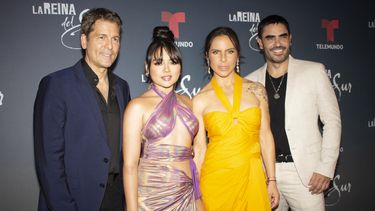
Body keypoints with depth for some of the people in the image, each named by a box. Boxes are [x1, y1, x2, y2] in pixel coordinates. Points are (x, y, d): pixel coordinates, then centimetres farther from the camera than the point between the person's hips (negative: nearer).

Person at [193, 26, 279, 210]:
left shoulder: (256, 90, 1)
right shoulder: (200, 100, -5)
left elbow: (265, 136, 4)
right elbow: (199, 148, -2)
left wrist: (271, 180, 4)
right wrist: (195, 191, 1)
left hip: (252, 176, 2)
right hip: (217, 179, -1)